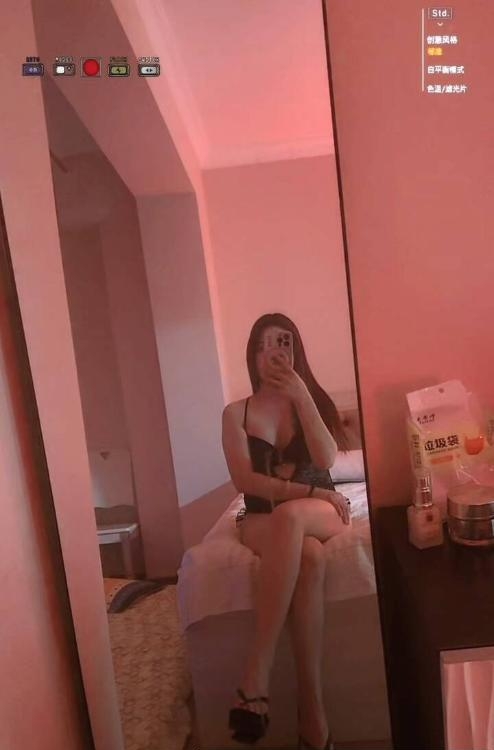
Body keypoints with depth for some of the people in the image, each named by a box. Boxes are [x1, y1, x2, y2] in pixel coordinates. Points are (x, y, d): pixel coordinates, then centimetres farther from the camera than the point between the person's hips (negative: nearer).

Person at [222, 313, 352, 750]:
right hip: (262, 520, 0)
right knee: (309, 558, -37)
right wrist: (309, 491, -16)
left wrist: (301, 396, -14)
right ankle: (312, 713, -31)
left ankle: (257, 677, -37)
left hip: (319, 513, 0)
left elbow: (326, 460, -9)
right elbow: (245, 480, -7)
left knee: (289, 516, -39)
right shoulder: (236, 413, 5)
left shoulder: (312, 397, 8)